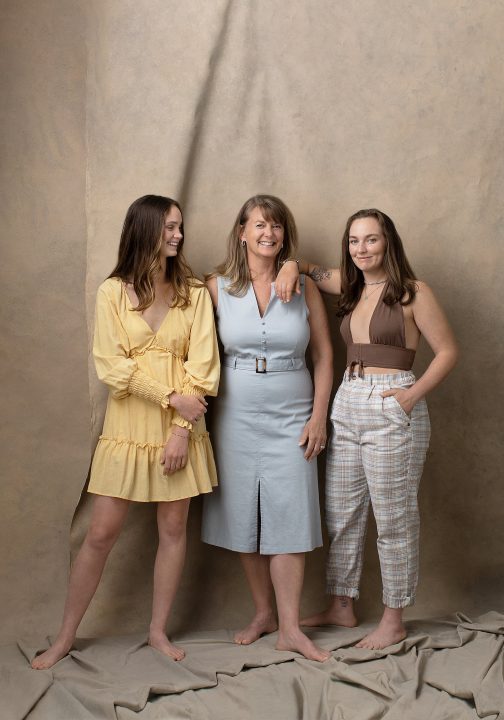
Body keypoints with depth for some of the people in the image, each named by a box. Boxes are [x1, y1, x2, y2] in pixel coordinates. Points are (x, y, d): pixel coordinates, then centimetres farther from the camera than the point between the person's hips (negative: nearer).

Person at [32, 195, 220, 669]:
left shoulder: (194, 293, 2)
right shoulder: (112, 292, -1)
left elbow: (202, 366, -4)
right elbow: (112, 365, -8)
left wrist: (182, 429, -11)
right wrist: (171, 396, -14)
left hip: (180, 428, 1)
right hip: (127, 427, -1)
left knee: (173, 529, 7)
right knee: (101, 533, 2)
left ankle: (158, 630, 24)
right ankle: (65, 636, 17)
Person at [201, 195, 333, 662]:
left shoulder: (304, 287, 2)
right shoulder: (218, 287, 1)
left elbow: (323, 356, 4)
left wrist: (319, 417, -1)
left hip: (291, 417, -1)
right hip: (236, 415, 1)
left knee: (288, 518, -2)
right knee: (244, 517, 7)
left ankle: (290, 629, 6)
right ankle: (263, 613, 23)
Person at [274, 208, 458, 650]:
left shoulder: (412, 293, -5)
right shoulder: (351, 287, 12)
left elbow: (448, 352, -5)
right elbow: (314, 270, 26)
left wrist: (412, 395, -15)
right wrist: (293, 267, 3)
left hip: (392, 413, -7)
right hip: (347, 405, 7)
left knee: (394, 519, 2)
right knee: (340, 514, 13)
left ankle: (394, 621, 15)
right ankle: (342, 607, 27)